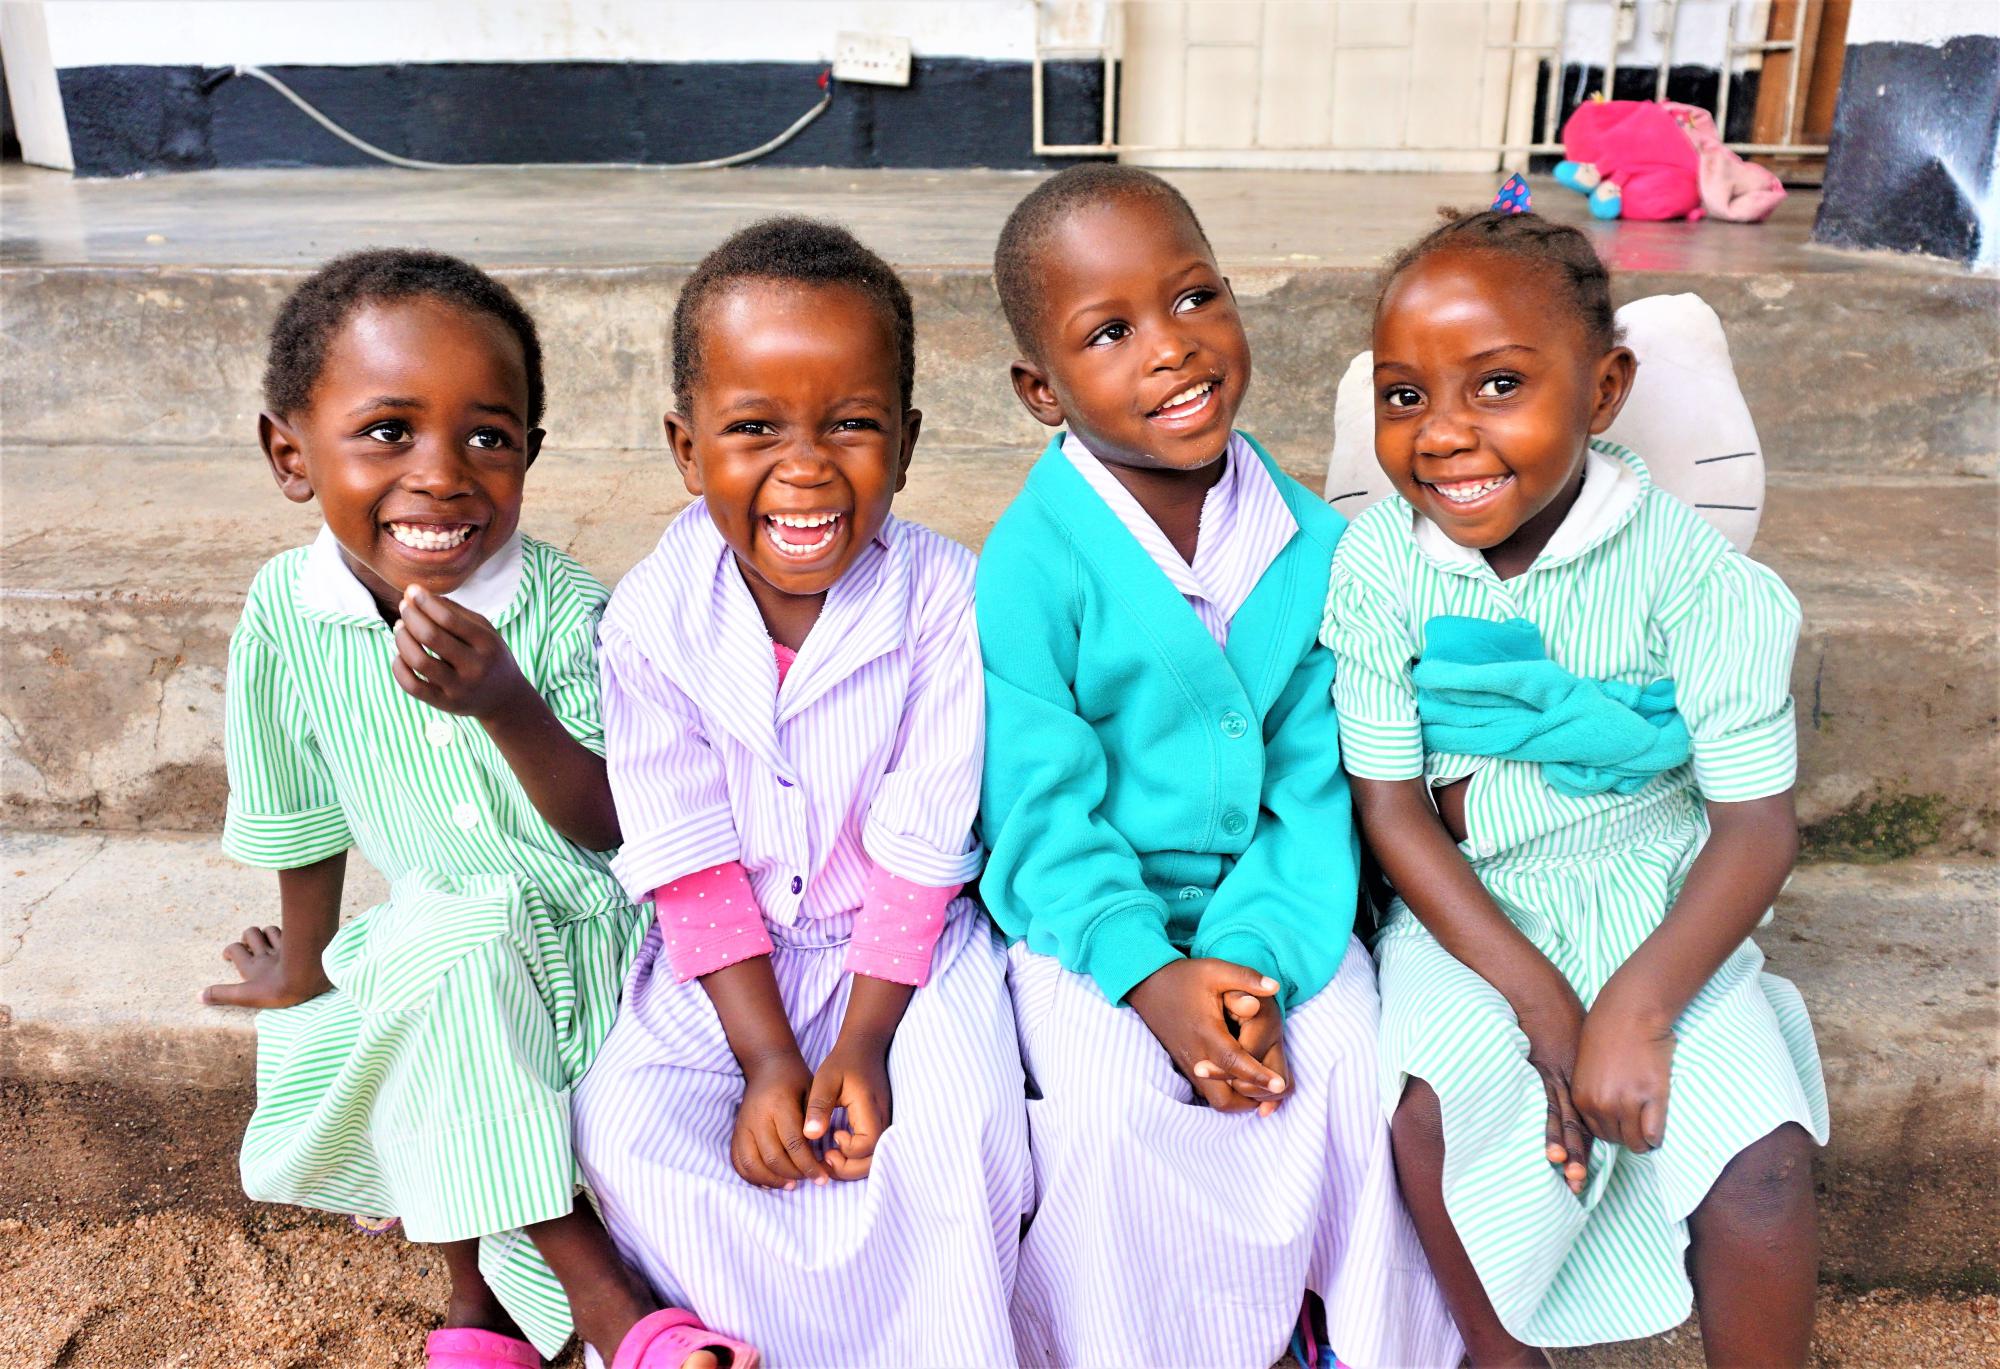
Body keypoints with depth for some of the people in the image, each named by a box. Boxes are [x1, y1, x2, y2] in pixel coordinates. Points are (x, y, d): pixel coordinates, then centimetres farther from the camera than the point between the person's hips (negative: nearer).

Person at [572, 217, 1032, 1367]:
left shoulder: (945, 597, -16)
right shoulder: (653, 619, -12)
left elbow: (920, 850, -13)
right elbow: (690, 864, -9)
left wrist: (862, 1044, -16)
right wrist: (769, 1060, -13)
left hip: (907, 946, -1)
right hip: (724, 964, 2)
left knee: (953, 1133, -22)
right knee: (627, 1134, -16)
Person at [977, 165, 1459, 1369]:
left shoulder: (1314, 541, -4)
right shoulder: (1033, 566, -16)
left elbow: (1314, 784, -4)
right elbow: (1041, 811, -15)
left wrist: (1258, 955, -17)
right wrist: (1149, 975, -25)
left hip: (1263, 903, 3)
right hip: (1085, 912, -3)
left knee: (1352, 1057, -15)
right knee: (1110, 1106, -23)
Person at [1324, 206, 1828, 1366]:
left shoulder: (1685, 566, -16)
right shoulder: (1380, 562, -12)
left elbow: (1758, 824, -12)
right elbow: (1388, 800, -9)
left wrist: (1637, 1008, -23)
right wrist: (1534, 994, -16)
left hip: (1658, 908, 0)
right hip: (1466, 906, 1)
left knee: (1762, 1162, -17)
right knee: (1430, 1102, -23)